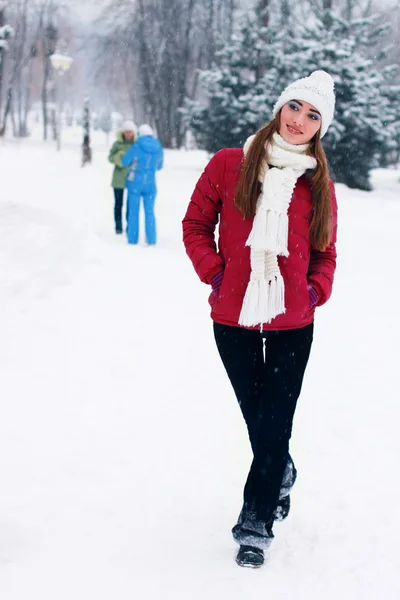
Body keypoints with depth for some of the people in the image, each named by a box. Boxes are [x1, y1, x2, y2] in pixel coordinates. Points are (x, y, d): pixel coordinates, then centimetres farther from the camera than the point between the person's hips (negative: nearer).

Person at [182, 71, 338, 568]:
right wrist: (214, 273, -6)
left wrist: (317, 290, -5)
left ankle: (255, 523, 14)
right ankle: (282, 474, 43)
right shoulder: (228, 165, -2)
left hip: (293, 322, 0)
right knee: (256, 416, 13)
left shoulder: (318, 184, 3)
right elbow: (196, 225, 5)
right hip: (233, 316, 0)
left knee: (276, 423, 2)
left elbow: (325, 252, 11)